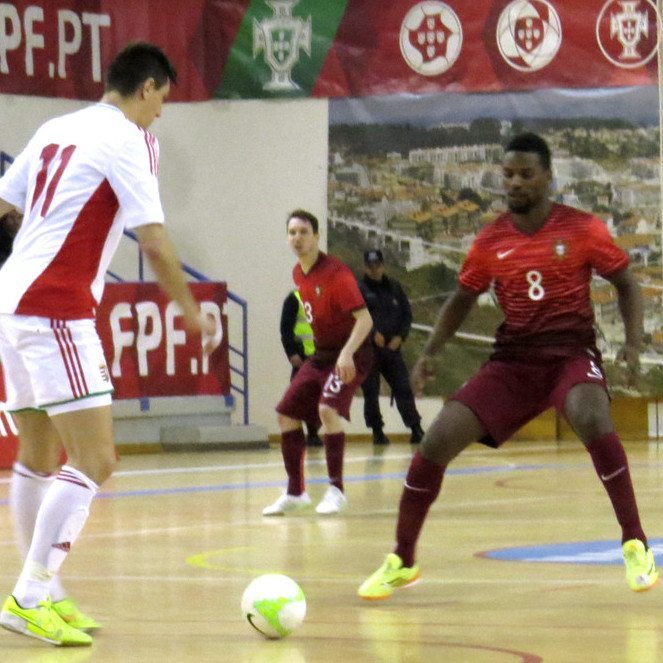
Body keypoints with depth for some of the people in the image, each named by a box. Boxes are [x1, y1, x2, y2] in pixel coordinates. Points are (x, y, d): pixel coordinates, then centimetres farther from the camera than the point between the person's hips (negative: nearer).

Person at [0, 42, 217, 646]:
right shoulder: (131, 139, -6)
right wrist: (192, 313, 1)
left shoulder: (56, 131, 16)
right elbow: (154, 242, -10)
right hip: (56, 312, -9)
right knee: (95, 462, -9)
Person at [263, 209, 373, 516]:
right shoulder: (298, 274, 6)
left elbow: (364, 318, -25)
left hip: (350, 355, -9)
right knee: (286, 414, 4)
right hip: (321, 355, 9)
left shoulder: (335, 272, -19)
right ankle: (295, 492, 16)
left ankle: (336, 490, -19)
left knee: (327, 409, -29)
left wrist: (347, 353, -38)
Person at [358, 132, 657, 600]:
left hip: (571, 353, -3)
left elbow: (626, 282, 6)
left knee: (592, 420, -37)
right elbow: (462, 299, 17)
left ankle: (635, 546, -22)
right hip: (513, 359, 3)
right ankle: (402, 561, 7)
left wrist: (634, 341, -8)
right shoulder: (490, 241, 3)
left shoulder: (581, 229, -4)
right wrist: (431, 352, 4)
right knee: (437, 440, -10)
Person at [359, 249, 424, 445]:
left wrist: (400, 336, -3)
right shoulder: (359, 289, 0)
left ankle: (416, 429, 0)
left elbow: (407, 313, 12)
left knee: (403, 389, -2)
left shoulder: (394, 288, 11)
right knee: (371, 393, -1)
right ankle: (377, 431, 9)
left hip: (392, 347, 2)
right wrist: (373, 333, -23)